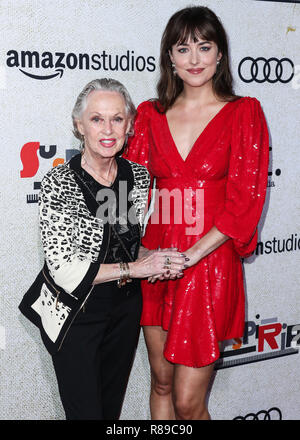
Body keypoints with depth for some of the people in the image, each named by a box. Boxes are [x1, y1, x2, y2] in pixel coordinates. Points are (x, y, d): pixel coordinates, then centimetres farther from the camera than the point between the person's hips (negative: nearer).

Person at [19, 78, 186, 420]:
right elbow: (63, 268, -21)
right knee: (85, 412, 8)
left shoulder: (139, 176, -3)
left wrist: (155, 260, -11)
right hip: (74, 314, -4)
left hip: (125, 310, 5)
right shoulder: (58, 183, -18)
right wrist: (133, 268, -24)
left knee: (112, 407, 21)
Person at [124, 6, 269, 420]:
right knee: (161, 384, 17)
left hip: (209, 265, -3)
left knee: (188, 402, 1)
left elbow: (245, 201, -9)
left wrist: (191, 254, -17)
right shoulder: (150, 115, 9)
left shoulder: (244, 113, -1)